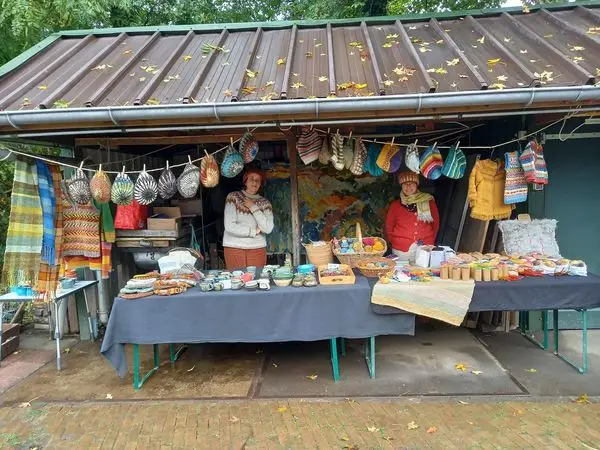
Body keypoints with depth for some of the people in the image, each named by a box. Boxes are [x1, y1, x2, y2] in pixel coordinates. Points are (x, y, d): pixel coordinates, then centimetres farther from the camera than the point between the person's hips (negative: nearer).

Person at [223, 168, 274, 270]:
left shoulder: (265, 203, 7)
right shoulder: (233, 197, -1)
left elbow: (268, 229, -7)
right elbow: (230, 226, -11)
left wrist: (253, 207, -7)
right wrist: (254, 231, -4)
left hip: (258, 249, 2)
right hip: (234, 248, -2)